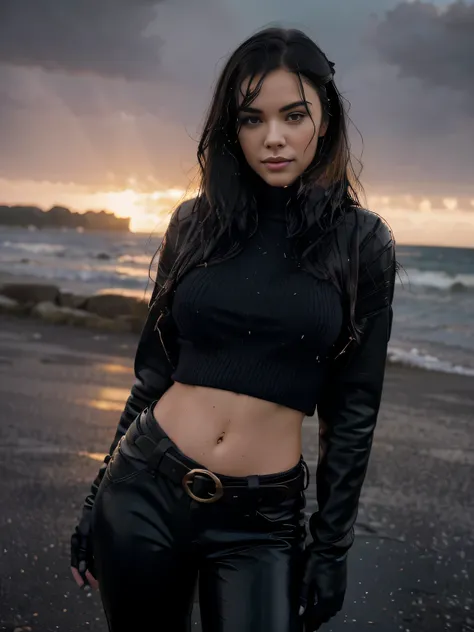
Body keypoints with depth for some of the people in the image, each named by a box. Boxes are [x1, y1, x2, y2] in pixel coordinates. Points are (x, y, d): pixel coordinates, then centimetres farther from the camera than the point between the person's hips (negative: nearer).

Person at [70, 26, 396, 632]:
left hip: (261, 520, -1)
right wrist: (97, 498, 8)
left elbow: (354, 407, -1)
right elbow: (153, 367, 7)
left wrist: (333, 543, -1)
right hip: (144, 490, 2)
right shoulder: (196, 221, 2)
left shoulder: (362, 241, -4)